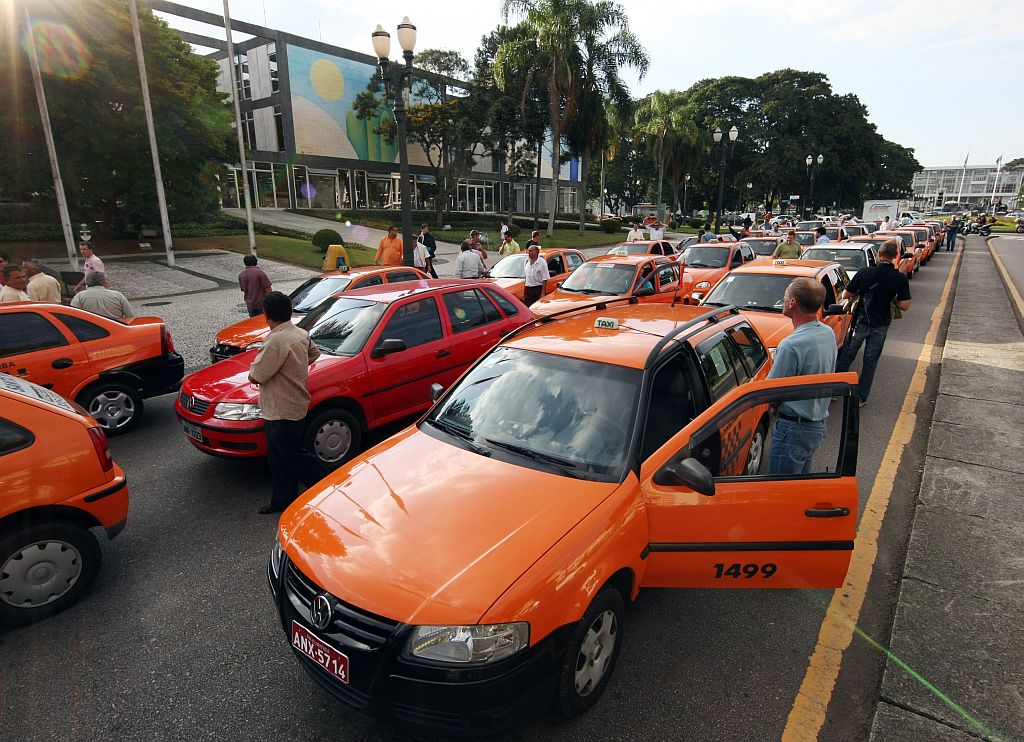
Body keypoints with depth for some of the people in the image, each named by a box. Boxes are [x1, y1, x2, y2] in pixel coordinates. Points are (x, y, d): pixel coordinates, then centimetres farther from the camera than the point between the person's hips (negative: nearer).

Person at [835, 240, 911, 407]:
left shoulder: (864, 273, -12)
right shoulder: (900, 278, -10)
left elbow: (845, 295, -5)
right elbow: (904, 306, -9)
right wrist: (891, 298, 9)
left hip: (860, 322, -1)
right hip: (880, 325, 1)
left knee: (847, 357, 13)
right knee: (871, 361, 12)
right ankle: (862, 397, 17)